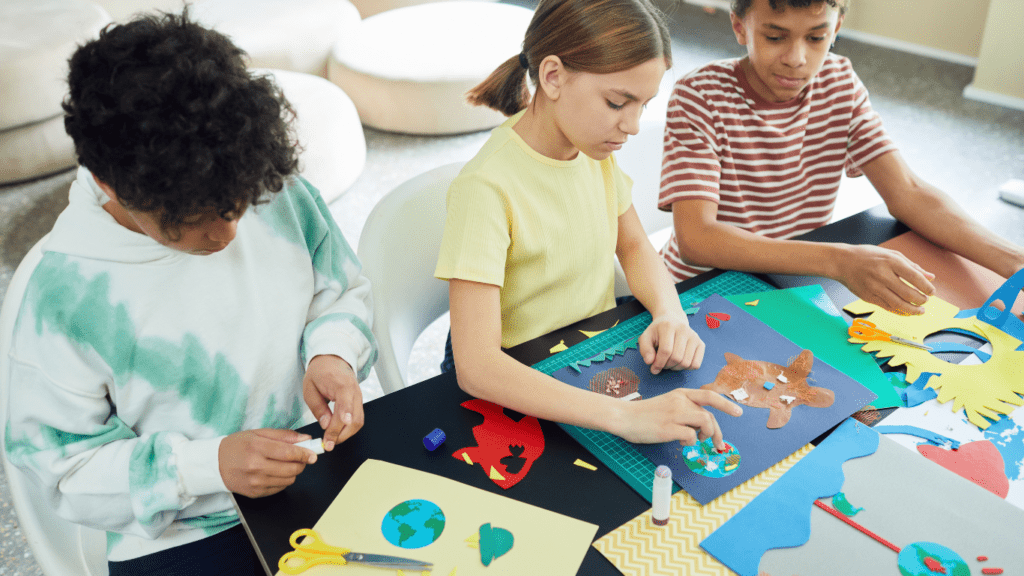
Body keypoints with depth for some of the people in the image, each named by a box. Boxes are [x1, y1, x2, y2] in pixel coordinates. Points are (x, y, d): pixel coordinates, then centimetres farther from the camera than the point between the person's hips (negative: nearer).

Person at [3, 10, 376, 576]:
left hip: (317, 470, 3)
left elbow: (343, 292, 6)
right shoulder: (66, 294, -19)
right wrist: (209, 464, -22)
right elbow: (62, 462, -9)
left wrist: (332, 354, -16)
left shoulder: (277, 192, -11)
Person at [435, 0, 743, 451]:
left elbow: (634, 247, 9)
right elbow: (476, 367, -33)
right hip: (521, 384, -6)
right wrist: (625, 416, -43)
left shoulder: (592, 144, -4)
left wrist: (671, 315, -13)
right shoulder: (486, 188, -27)